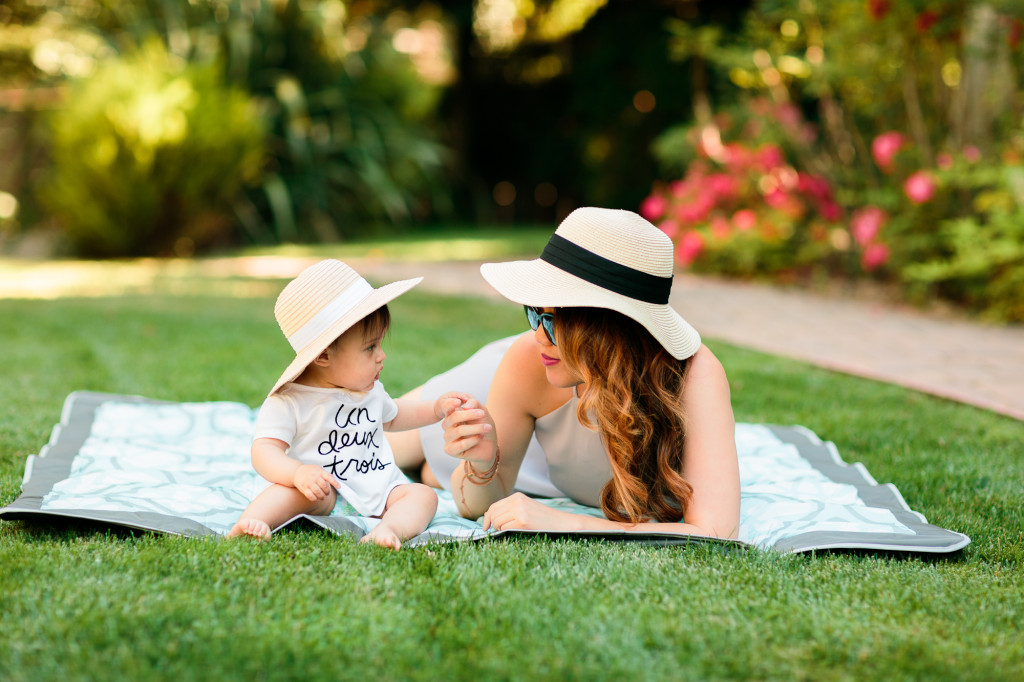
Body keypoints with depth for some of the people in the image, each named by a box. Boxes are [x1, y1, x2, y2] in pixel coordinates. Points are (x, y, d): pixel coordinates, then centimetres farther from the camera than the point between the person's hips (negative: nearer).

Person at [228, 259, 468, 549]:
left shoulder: (369, 390, 16)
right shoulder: (289, 402, -8)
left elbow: (391, 416, 38)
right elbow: (265, 450, -17)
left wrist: (437, 408, 25)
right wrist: (298, 473, -38)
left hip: (379, 490, 6)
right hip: (324, 498, -6)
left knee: (423, 494, -17)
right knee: (302, 488, -36)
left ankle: (388, 529, -45)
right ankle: (249, 523, -49)